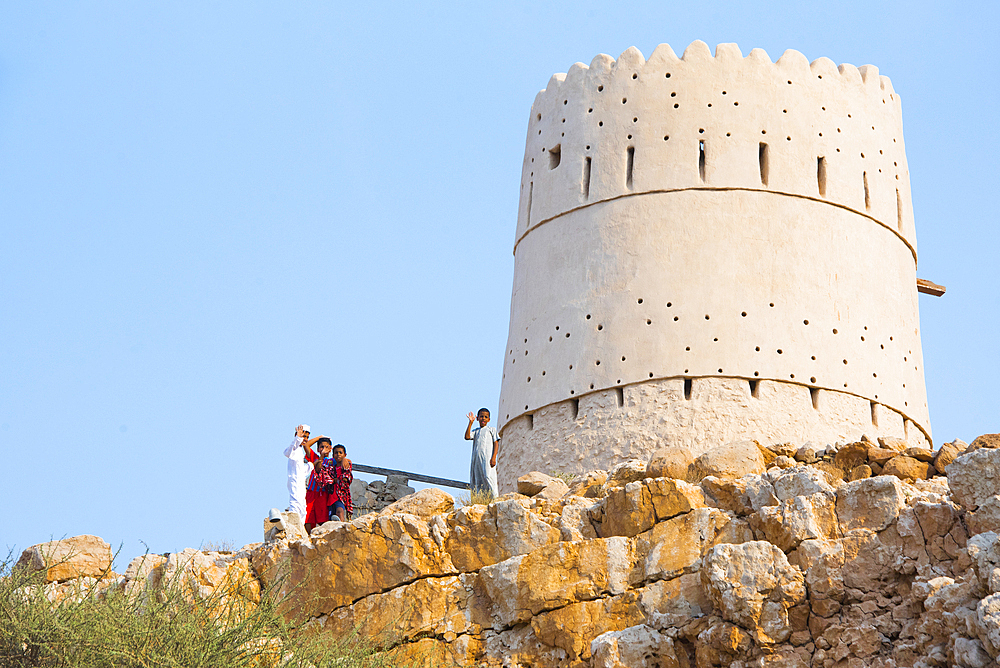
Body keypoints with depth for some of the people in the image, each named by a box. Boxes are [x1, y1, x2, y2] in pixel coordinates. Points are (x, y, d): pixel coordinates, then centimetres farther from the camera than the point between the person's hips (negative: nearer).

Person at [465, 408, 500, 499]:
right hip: (476, 459, 5)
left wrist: (494, 457, -9)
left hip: (487, 459, -4)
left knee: (488, 477, -21)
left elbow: (496, 444, 6)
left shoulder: (491, 430, 15)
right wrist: (470, 423, 0)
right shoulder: (475, 431, 24)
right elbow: (467, 437, 4)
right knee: (476, 481, -5)